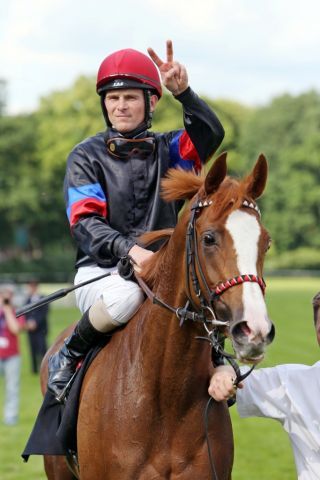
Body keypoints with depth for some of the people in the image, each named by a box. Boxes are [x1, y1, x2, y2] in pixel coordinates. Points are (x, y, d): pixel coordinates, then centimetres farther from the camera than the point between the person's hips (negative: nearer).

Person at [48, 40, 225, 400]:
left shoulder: (167, 150, 13)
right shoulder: (87, 156, 5)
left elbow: (210, 134, -8)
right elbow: (84, 222, -9)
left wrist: (183, 93, -24)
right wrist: (128, 248, -27)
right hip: (100, 271, -2)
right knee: (128, 293, -38)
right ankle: (67, 357, -14)